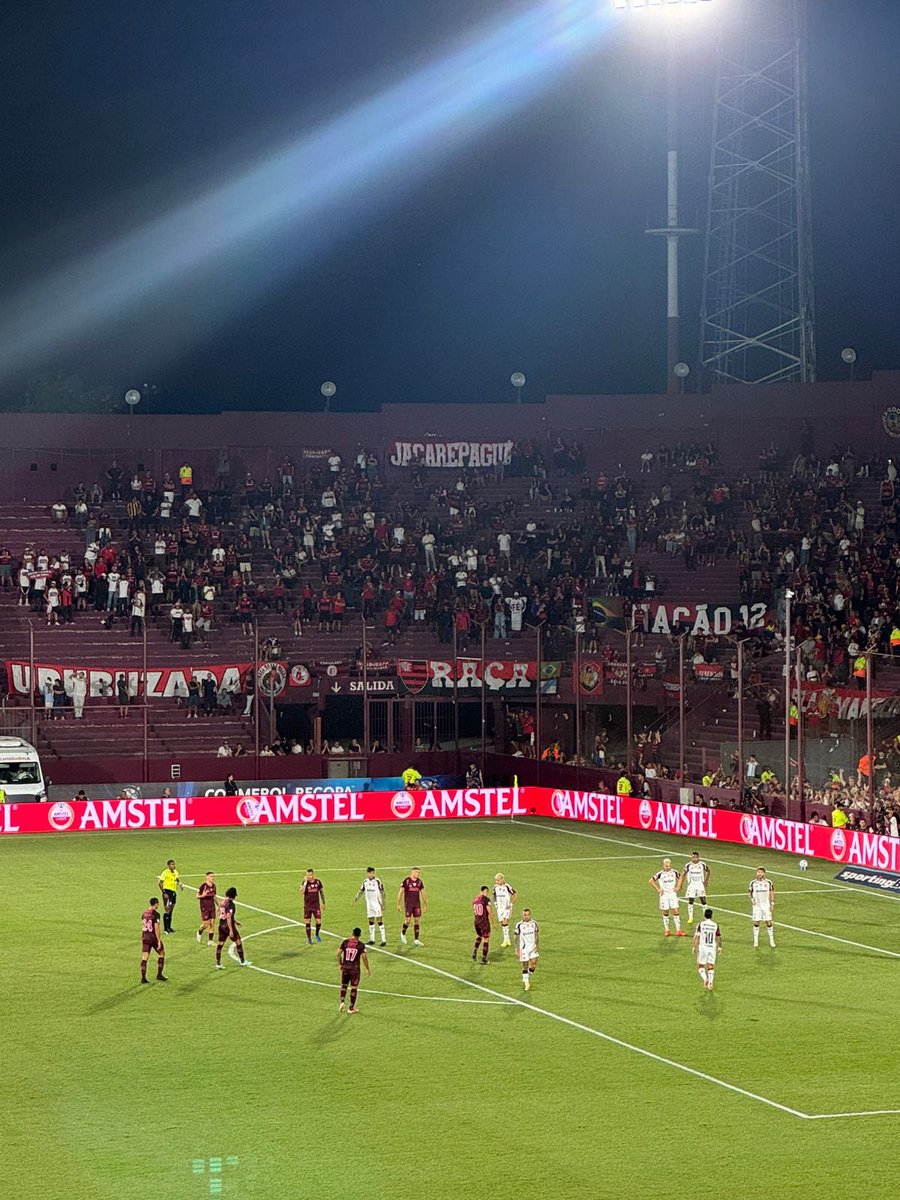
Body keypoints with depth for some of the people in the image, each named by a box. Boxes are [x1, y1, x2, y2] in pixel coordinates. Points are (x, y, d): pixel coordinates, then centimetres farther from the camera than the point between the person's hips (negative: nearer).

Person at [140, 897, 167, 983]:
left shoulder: (144, 913, 5)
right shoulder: (156, 914, -15)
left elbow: (142, 927, 11)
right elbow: (156, 928, -18)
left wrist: (142, 939, 20)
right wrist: (159, 941, -14)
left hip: (145, 937, 5)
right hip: (154, 937, -5)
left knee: (144, 957, 4)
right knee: (161, 953, 16)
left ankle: (143, 978, 1)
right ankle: (159, 974, 17)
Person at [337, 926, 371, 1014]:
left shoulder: (345, 942, -4)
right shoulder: (361, 945, -10)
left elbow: (338, 953, -2)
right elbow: (364, 957, -11)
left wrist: (340, 964, 13)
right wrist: (367, 969, 2)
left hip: (345, 967, 2)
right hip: (355, 968, -2)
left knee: (344, 985, 20)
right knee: (354, 988, 7)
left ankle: (342, 1002, 1)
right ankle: (351, 1008, 12)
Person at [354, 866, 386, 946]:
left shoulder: (377, 881, -9)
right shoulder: (365, 882, 5)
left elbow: (382, 893, -7)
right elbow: (361, 891, 15)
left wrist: (383, 904, -10)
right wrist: (355, 899, 4)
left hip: (377, 904, -5)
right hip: (369, 904, 5)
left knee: (379, 921, -7)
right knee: (371, 921, 9)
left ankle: (383, 940, -7)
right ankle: (372, 939, 16)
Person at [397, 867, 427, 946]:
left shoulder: (419, 881, 6)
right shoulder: (406, 881, -7)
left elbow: (423, 893, 14)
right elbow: (400, 892, -5)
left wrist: (425, 905, 13)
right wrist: (398, 905, -7)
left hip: (417, 904, 4)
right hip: (408, 904, -4)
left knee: (416, 921, 1)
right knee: (408, 920, -5)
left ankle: (416, 940, 5)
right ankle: (403, 934, 23)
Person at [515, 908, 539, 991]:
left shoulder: (534, 923, 1)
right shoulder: (519, 925, -7)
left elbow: (536, 936, 8)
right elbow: (517, 938, -2)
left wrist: (536, 946, 3)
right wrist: (517, 950, -4)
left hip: (533, 947, 2)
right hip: (523, 948, -2)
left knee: (533, 963, -7)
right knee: (525, 965, 2)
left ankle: (528, 977, 20)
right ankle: (526, 982, 14)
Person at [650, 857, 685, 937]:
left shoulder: (674, 872, -1)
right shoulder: (660, 874, -9)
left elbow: (680, 878, 18)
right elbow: (651, 881, -5)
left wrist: (678, 887, 6)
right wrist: (658, 889, -8)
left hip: (673, 894, 2)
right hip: (664, 895, -2)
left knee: (676, 911, -4)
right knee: (665, 913, 5)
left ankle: (678, 930, -2)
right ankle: (667, 930, 15)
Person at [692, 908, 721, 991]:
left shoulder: (701, 925, -8)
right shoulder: (715, 925, 0)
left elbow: (696, 937, -10)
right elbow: (719, 938, 9)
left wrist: (694, 948, -3)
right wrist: (719, 947, 23)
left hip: (703, 947, -2)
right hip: (712, 948, 2)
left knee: (700, 966, 9)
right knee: (711, 967, 12)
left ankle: (705, 979, -14)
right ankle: (710, 982, 0)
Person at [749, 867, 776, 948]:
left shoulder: (768, 882, -1)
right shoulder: (753, 883, 0)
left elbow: (772, 893, 7)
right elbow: (751, 893, 11)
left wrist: (772, 904, 1)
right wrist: (751, 899, -8)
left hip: (766, 905, 0)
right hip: (757, 906, 0)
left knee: (769, 922, -2)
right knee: (756, 923, 1)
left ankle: (771, 940, 7)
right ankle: (756, 940, 12)